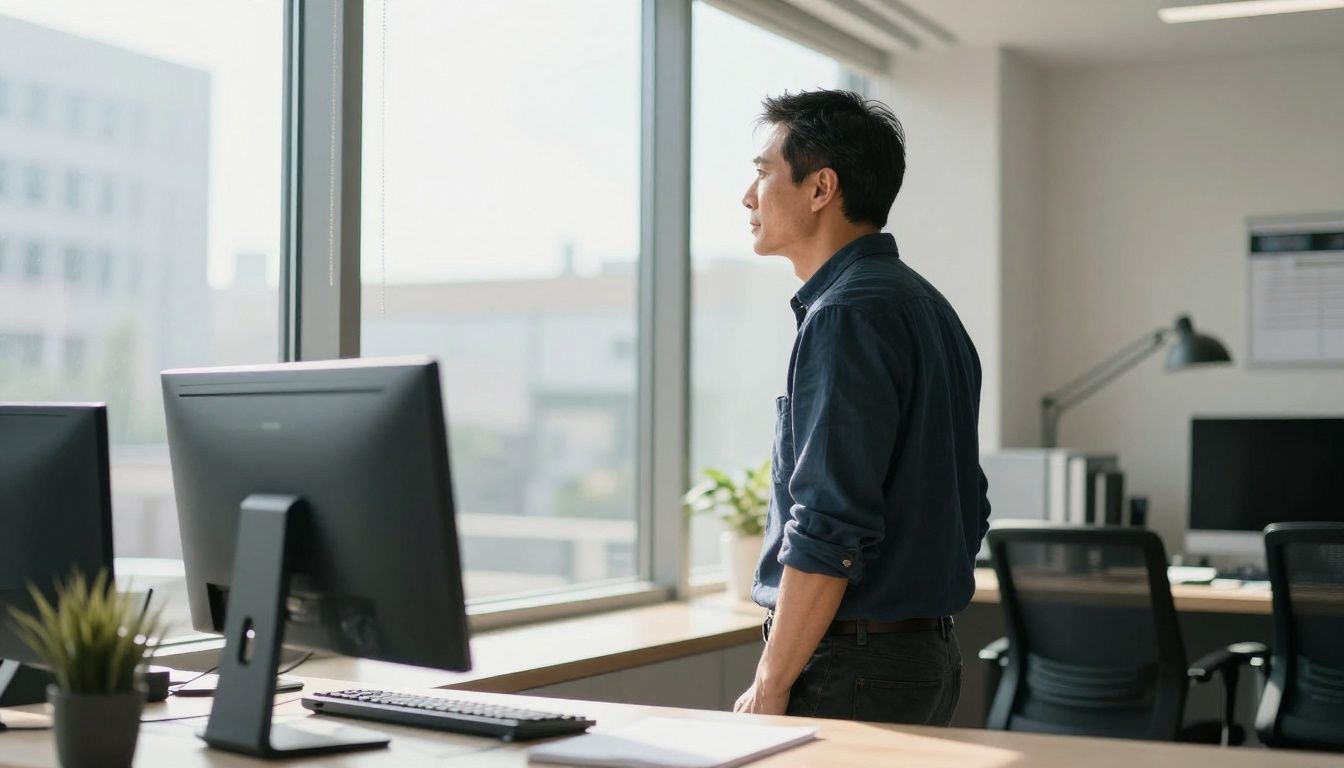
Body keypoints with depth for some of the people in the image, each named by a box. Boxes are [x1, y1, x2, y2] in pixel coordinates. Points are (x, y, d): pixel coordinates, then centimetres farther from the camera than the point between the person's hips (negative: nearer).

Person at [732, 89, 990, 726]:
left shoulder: (845, 317, -17)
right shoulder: (925, 304, 13)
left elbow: (830, 530, -22)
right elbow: (968, 510, 18)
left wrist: (769, 689, -16)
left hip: (854, 670, -10)